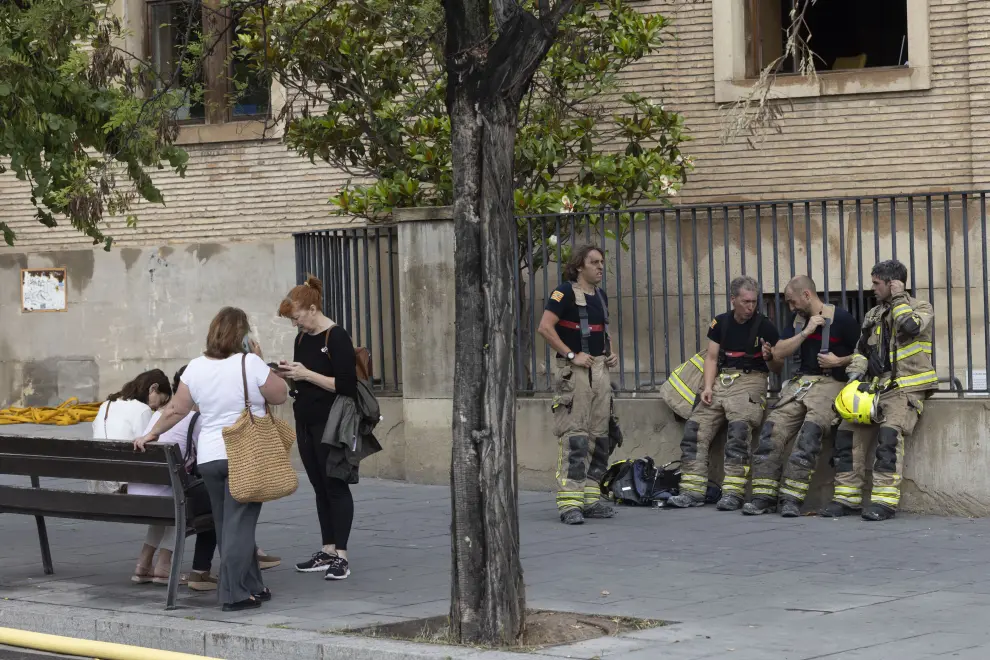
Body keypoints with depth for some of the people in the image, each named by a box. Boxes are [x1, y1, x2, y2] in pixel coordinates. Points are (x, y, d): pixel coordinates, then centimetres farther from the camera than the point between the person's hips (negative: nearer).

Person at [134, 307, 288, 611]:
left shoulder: (195, 368, 3)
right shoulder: (249, 363, -11)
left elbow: (176, 409, 8)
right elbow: (280, 395, -2)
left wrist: (151, 435, 20)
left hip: (209, 457, 5)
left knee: (227, 526, 13)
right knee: (239, 524, -4)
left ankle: (252, 587, 20)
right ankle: (234, 594, -7)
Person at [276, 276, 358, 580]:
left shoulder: (336, 338, -13)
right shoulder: (302, 338, 12)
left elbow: (346, 385, -19)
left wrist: (307, 374, -19)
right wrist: (290, 374, 0)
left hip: (330, 425, -8)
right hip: (306, 423, 8)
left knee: (335, 486, -4)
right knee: (319, 487, 10)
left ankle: (341, 556, -2)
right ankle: (327, 552, 15)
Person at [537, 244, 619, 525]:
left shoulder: (601, 296, 17)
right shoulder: (565, 292, -8)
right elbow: (545, 328, -16)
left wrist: (611, 354, 11)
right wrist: (572, 355, -18)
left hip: (600, 370, 8)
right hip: (574, 372, -8)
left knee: (599, 436, 9)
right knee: (574, 436, -13)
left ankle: (590, 498, 15)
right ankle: (569, 503, -15)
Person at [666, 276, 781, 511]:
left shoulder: (764, 326, 0)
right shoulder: (721, 323, 12)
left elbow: (777, 368, 4)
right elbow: (711, 357, 12)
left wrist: (769, 358, -19)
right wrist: (708, 387, -3)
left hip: (750, 380, -5)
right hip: (721, 380, 5)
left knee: (739, 427, -29)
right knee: (694, 428, -11)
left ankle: (733, 492, -31)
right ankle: (693, 491, -11)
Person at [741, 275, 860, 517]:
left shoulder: (842, 319, -2)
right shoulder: (799, 320, 18)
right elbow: (778, 353, 8)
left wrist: (839, 361, -13)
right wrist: (806, 332, -2)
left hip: (829, 383, -6)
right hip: (800, 383, 6)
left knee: (809, 432, -27)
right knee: (771, 431, -12)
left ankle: (792, 498, -28)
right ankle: (764, 496, -12)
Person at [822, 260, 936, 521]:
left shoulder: (921, 308, 1)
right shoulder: (874, 315, 20)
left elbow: (908, 327, -21)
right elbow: (861, 350, 21)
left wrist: (898, 298, -8)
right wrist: (855, 377, 4)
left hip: (907, 388, -7)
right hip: (877, 387, 7)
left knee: (890, 432, -29)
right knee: (847, 432, -9)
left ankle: (885, 500, -31)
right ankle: (847, 497, -5)